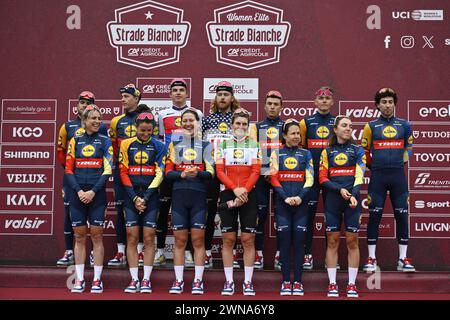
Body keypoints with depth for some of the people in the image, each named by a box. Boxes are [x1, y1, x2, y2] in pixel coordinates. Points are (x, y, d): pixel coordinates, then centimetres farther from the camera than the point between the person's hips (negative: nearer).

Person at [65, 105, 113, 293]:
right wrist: (79, 191, -7)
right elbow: (68, 170, 6)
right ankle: (79, 280, 11)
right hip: (77, 194, 2)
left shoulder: (105, 142, 5)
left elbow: (107, 170, -2)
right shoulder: (75, 141, 10)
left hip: (97, 194, -2)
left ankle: (97, 280, 6)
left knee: (96, 235, -1)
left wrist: (93, 191, -12)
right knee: (79, 236, 5)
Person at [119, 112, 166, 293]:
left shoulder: (158, 146, 5)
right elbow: (123, 172, 3)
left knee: (149, 238, -2)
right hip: (132, 195, 1)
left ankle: (146, 280, 4)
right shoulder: (127, 145, 8)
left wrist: (145, 198, -8)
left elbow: (159, 174, -1)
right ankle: (134, 280, 5)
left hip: (150, 196, -1)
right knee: (131, 238, -1)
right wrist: (135, 197, -6)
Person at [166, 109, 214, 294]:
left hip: (198, 196, -1)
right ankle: (178, 280, 9)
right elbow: (168, 172, 6)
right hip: (179, 195, 2)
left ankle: (198, 281, 4)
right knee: (180, 240, 2)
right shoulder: (175, 145, 14)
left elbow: (211, 174, 0)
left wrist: (197, 173, -19)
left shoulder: (205, 145, 9)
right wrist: (182, 174, -13)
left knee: (198, 239, -2)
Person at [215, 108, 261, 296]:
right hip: (228, 195, 1)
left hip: (249, 196, 0)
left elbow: (256, 172, -1)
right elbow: (220, 171, 0)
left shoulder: (254, 145, 8)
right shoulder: (223, 145, 9)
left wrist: (244, 191, -13)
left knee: (248, 239, -1)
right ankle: (229, 282, 7)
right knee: (228, 239, 1)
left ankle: (248, 282, 5)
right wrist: (235, 189, -14)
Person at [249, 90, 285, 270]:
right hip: (261, 174, 1)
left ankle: (279, 255, 8)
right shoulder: (257, 127, 14)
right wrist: (261, 170, -12)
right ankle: (259, 255, 4)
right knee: (260, 214, -2)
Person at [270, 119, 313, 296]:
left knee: (299, 240, 0)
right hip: (282, 202, -1)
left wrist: (300, 197, -12)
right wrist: (285, 197, -12)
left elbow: (309, 179, 3)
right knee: (284, 240, -1)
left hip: (301, 202, 1)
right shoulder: (277, 153, 8)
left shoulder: (306, 154, 10)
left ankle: (298, 282, 5)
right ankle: (286, 281, 5)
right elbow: (274, 178, 0)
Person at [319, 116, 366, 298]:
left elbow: (359, 176, -4)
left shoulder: (357, 150, 8)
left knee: (352, 241, 1)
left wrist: (354, 195, -20)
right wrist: (340, 189, -13)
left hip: (352, 200, -1)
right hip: (332, 200, 1)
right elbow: (323, 179, 2)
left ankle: (352, 284, 7)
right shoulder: (327, 152, 10)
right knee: (332, 241, 2)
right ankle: (332, 284, 8)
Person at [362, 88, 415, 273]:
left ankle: (403, 259, 10)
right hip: (377, 176, -1)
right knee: (374, 216, -1)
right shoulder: (371, 126, 6)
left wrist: (401, 162, 14)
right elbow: (364, 151, 11)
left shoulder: (404, 125, 10)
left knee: (402, 215, 1)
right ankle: (371, 259, 7)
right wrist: (374, 167, 7)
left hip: (398, 175, 2)